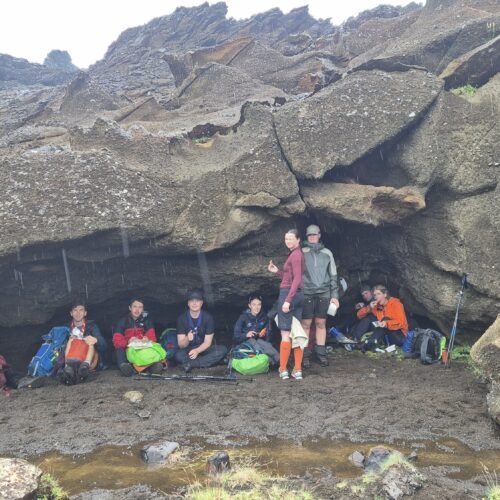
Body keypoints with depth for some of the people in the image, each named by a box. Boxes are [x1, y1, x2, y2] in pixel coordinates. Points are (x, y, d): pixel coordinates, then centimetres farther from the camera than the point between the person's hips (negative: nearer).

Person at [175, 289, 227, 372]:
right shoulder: (182, 318, -8)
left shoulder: (208, 317, -8)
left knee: (222, 350, -27)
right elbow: (181, 345, -11)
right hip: (188, 350, -2)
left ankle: (191, 364, -28)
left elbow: (207, 342, -9)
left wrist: (197, 351, -29)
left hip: (203, 349, 2)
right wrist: (187, 339, -35)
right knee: (178, 355, -35)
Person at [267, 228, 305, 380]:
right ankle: (298, 370, 10)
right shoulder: (297, 254, 16)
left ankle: (283, 370, 1)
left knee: (285, 334, -4)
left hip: (288, 294, -10)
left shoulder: (295, 255, -13)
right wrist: (277, 271, 11)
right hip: (298, 295, 10)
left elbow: (297, 279, -21)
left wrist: (287, 300, -24)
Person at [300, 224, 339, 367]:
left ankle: (321, 353, 13)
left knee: (321, 324, 5)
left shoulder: (327, 253, 10)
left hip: (324, 293, 2)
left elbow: (333, 275, 12)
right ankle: (304, 354, 3)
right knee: (306, 324, -2)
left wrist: (335, 295, 6)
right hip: (306, 293, -2)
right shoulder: (302, 252, 4)